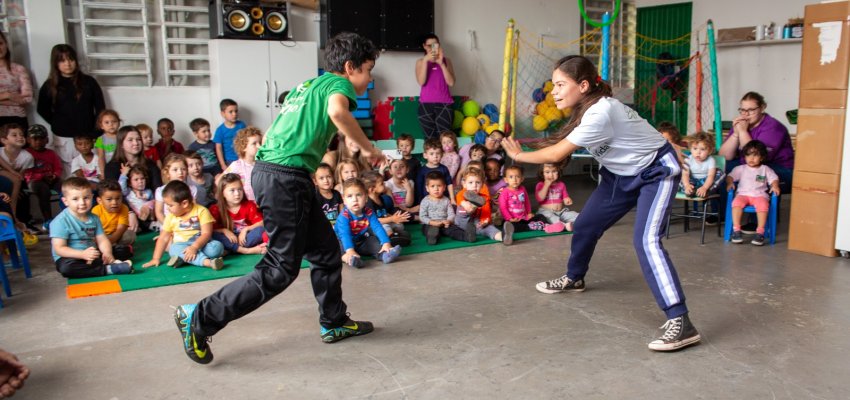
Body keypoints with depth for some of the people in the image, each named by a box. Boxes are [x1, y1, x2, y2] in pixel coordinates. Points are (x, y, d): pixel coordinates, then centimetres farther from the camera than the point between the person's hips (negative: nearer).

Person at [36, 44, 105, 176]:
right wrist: (59, 124, 2)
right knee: (68, 176, 5)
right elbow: (42, 110, 13)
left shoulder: (88, 82, 3)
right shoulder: (49, 86, 4)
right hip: (63, 139, 0)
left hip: (88, 137, 0)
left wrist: (97, 132, -6)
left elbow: (100, 108, 3)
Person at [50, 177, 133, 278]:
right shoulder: (60, 221, -15)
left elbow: (102, 240, 1)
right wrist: (83, 254, -34)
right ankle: (107, 269, -34)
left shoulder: (93, 218, 5)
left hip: (91, 256, 6)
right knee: (66, 267, -40)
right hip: (71, 258, -5)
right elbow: (59, 249, -19)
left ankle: (113, 262, -31)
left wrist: (107, 253, -22)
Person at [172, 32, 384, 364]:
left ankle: (334, 323, 27)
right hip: (285, 177, -10)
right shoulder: (338, 84, -3)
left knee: (326, 251, 16)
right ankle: (199, 318, 1)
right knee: (281, 269, -4)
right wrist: (368, 148, -15)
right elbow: (338, 112, -27)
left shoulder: (311, 84, 23)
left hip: (272, 171, 10)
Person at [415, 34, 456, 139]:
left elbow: (451, 83, -4)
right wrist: (425, 60, -13)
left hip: (444, 104, 0)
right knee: (430, 137, -3)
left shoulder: (446, 60, 9)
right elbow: (421, 82, -7)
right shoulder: (420, 61, 8)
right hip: (426, 104, 0)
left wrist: (441, 63, -11)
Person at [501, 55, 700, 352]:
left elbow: (556, 155, -26)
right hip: (623, 173, 9)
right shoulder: (588, 106, -6)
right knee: (586, 224, 13)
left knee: (646, 241, -25)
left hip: (656, 172, -9)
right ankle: (574, 278, 39)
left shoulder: (599, 114, -32)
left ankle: (680, 322, -25)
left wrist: (518, 155, -13)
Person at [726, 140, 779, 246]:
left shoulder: (765, 169, 16)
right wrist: (730, 183, -13)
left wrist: (775, 186, -14)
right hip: (743, 194, 0)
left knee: (763, 205, -35)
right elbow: (730, 176, 9)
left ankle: (760, 232, -32)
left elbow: (774, 178, 8)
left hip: (760, 195, 0)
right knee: (736, 202, -34)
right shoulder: (741, 168, 17)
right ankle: (736, 230, -31)